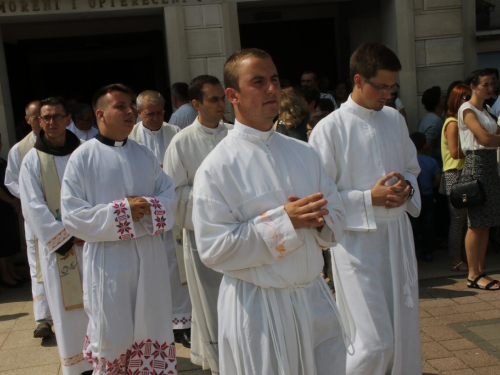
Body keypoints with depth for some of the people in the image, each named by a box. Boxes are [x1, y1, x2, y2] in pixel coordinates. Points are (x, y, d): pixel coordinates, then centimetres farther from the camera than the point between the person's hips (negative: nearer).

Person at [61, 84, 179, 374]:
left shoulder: (145, 154, 7)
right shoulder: (82, 158, -7)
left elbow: (170, 195, 6)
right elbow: (72, 216, -11)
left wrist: (149, 206, -16)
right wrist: (121, 211, -18)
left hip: (150, 256, 4)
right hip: (108, 259, -4)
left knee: (152, 326, 15)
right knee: (113, 333, 6)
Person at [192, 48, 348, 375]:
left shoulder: (303, 153, 6)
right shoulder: (217, 167, -12)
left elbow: (337, 219, 10)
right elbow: (214, 249, -17)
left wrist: (317, 221, -14)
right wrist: (284, 220, -21)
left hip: (315, 300, 5)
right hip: (257, 309, -5)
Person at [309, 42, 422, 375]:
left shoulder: (395, 119, 8)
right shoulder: (330, 129, -12)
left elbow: (412, 168, 20)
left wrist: (406, 188, -2)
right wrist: (370, 198, -19)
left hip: (399, 234, 6)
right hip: (358, 240, -6)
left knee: (405, 332, 15)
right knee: (374, 343, -6)